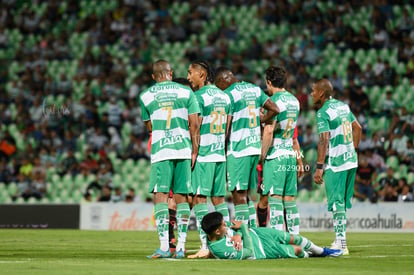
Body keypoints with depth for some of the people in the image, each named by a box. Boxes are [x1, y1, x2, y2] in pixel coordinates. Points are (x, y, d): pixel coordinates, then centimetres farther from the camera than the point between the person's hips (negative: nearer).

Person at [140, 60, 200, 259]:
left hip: (160, 151, -2)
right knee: (181, 197, 6)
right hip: (183, 150, 2)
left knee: (160, 196, -3)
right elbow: (194, 124, 2)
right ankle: (180, 246, 4)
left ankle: (164, 246, -13)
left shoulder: (146, 96, 5)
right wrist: (194, 151, 7)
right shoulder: (186, 92, 6)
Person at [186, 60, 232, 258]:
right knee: (218, 198, 12)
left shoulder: (199, 96, -10)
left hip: (202, 155, -8)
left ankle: (205, 246, -13)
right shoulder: (224, 96, 13)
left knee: (199, 198, -7)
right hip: (220, 154, 8)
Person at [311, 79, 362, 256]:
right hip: (350, 161, 8)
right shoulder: (343, 106, 13)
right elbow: (357, 128, 19)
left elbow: (324, 140, -19)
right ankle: (341, 241, 18)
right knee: (342, 202, 14)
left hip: (335, 163, -8)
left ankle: (340, 243, -9)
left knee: (337, 204, -6)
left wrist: (319, 167, -18)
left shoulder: (323, 112, -12)